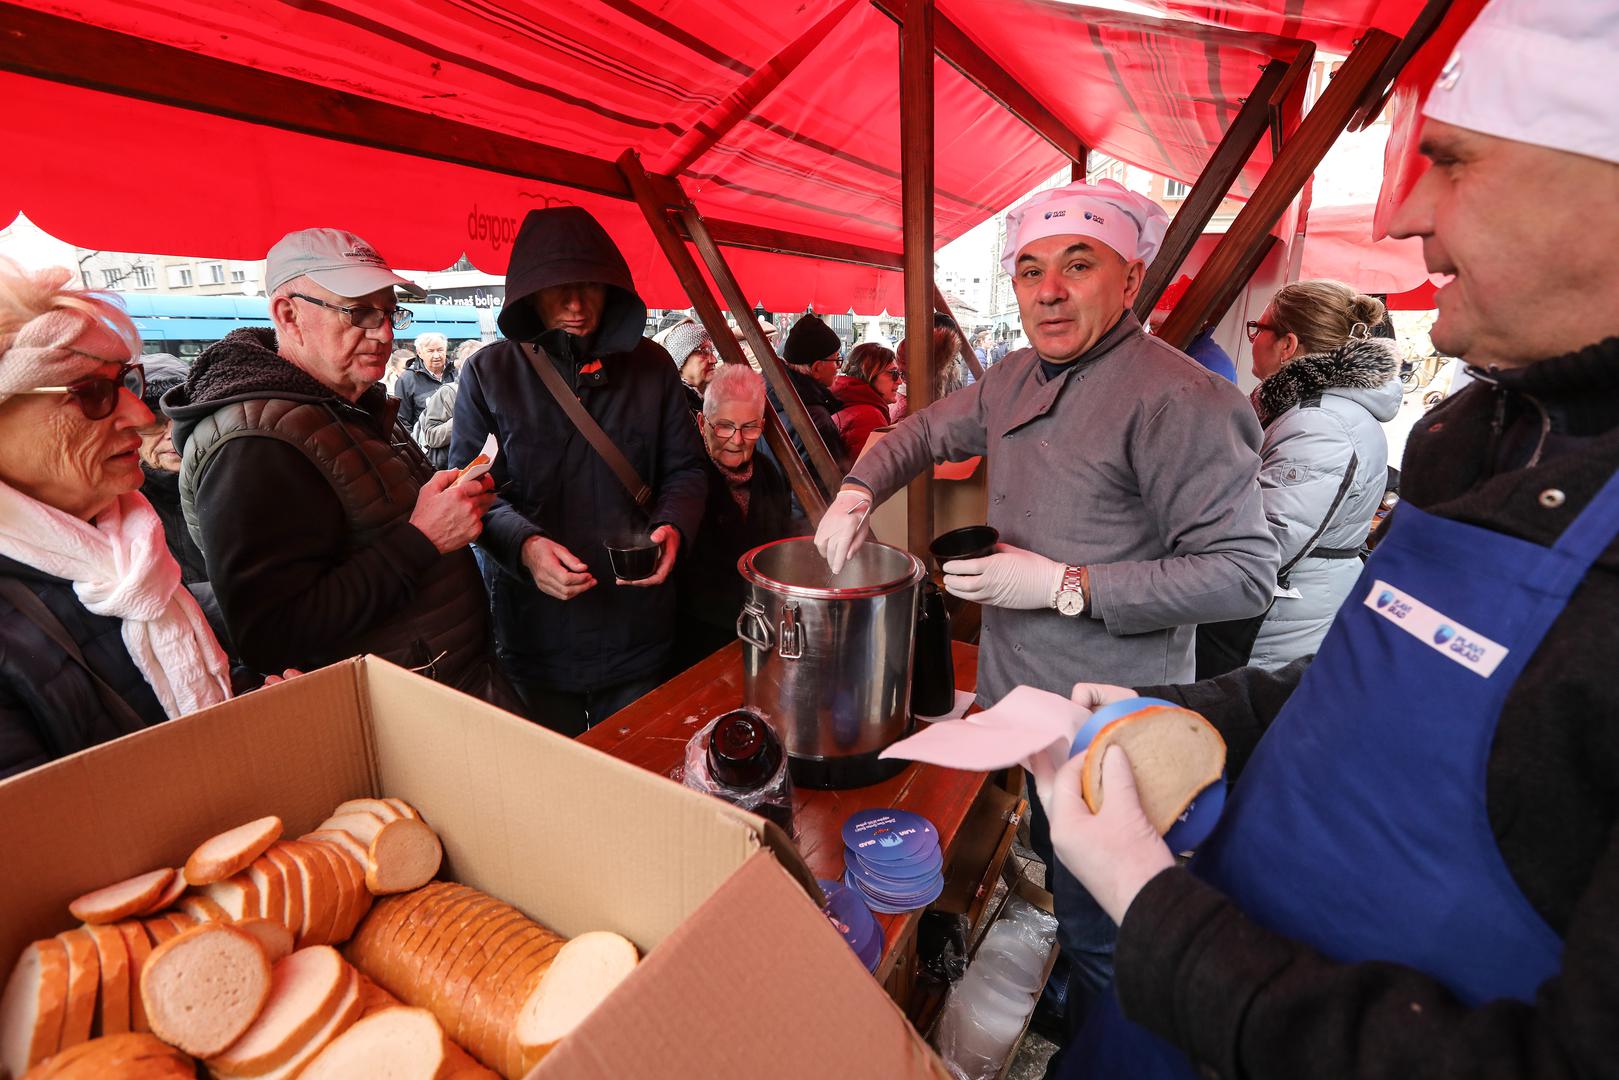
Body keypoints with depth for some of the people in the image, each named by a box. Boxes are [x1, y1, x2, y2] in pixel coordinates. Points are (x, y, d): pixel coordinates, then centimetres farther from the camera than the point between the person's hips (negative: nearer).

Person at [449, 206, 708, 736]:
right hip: (533, 630, -1)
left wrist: (672, 527, -15)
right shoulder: (488, 373, -2)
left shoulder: (651, 366, 1)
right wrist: (523, 544, -22)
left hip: (638, 630, 1)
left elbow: (686, 469, 5)